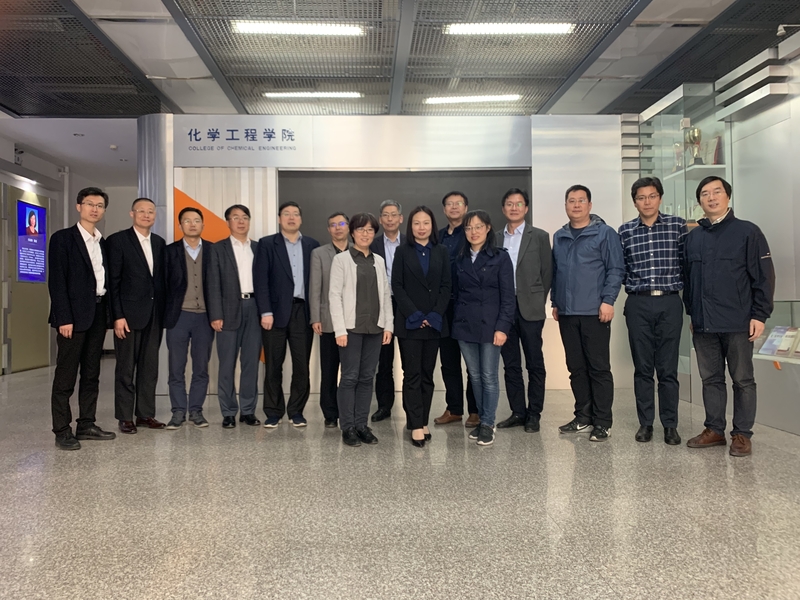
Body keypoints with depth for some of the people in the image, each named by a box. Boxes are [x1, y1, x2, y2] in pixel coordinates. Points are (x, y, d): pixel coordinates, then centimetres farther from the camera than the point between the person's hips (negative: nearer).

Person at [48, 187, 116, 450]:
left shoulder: (103, 243, 15)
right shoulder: (63, 238, -3)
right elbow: (57, 281, -10)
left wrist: (108, 313, 6)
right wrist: (64, 318, -16)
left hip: (98, 313, 6)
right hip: (74, 314, -6)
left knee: (91, 374, 11)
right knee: (66, 375, -1)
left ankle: (86, 425, 19)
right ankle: (62, 431, 6)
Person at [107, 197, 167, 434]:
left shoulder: (159, 243, 12)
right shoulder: (118, 240, -3)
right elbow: (113, 281, -7)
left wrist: (164, 311, 6)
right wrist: (118, 315, -13)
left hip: (154, 314, 5)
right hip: (129, 313, -5)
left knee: (150, 367, 9)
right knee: (126, 368, 3)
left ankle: (146, 413, 18)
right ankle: (125, 417, 12)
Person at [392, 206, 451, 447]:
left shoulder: (441, 252, 8)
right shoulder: (402, 251, 4)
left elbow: (446, 285, 3)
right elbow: (397, 285, -3)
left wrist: (435, 315, -9)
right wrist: (414, 314, -12)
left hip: (434, 321, 2)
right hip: (409, 322, -2)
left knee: (427, 373, 6)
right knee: (412, 374, -3)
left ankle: (422, 421, 14)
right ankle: (416, 425, -2)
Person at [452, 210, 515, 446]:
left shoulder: (500, 257, -2)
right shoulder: (461, 259, 11)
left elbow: (507, 295, -6)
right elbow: (457, 293, 12)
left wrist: (502, 327, -14)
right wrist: (456, 322, 5)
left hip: (489, 325, -4)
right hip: (464, 325, 4)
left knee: (489, 376, -1)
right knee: (474, 376, 10)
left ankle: (488, 424, 10)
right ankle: (481, 419, 21)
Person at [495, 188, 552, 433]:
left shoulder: (539, 236, 2)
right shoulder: (495, 238, 10)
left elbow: (547, 272, 3)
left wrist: (538, 301, 1)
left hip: (530, 309, -3)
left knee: (534, 364, 4)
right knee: (510, 364, 9)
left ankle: (534, 414, 13)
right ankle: (517, 412, 19)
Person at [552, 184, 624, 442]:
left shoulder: (605, 233, -2)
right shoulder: (559, 237, 13)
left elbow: (616, 269, -7)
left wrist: (608, 300, -14)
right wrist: (555, 302, 13)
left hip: (594, 313, -5)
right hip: (567, 313, 5)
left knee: (599, 368, 0)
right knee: (576, 368, 11)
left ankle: (602, 422, 8)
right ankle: (583, 417, 21)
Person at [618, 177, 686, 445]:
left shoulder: (678, 225, 3)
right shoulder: (625, 231, 6)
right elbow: (620, 267, 9)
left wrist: (681, 285, -2)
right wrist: (633, 285, -1)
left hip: (670, 304, -1)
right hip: (638, 305, 1)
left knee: (668, 368, 3)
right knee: (642, 367, 7)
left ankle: (670, 425, 14)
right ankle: (645, 423, 17)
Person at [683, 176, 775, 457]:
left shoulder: (747, 231, -2)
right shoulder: (693, 237, 10)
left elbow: (764, 276, -5)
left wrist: (760, 315, -9)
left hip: (737, 323, -4)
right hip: (703, 325, 4)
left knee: (742, 380, 6)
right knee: (710, 379, 12)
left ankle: (742, 434, 16)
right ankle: (714, 430, 23)